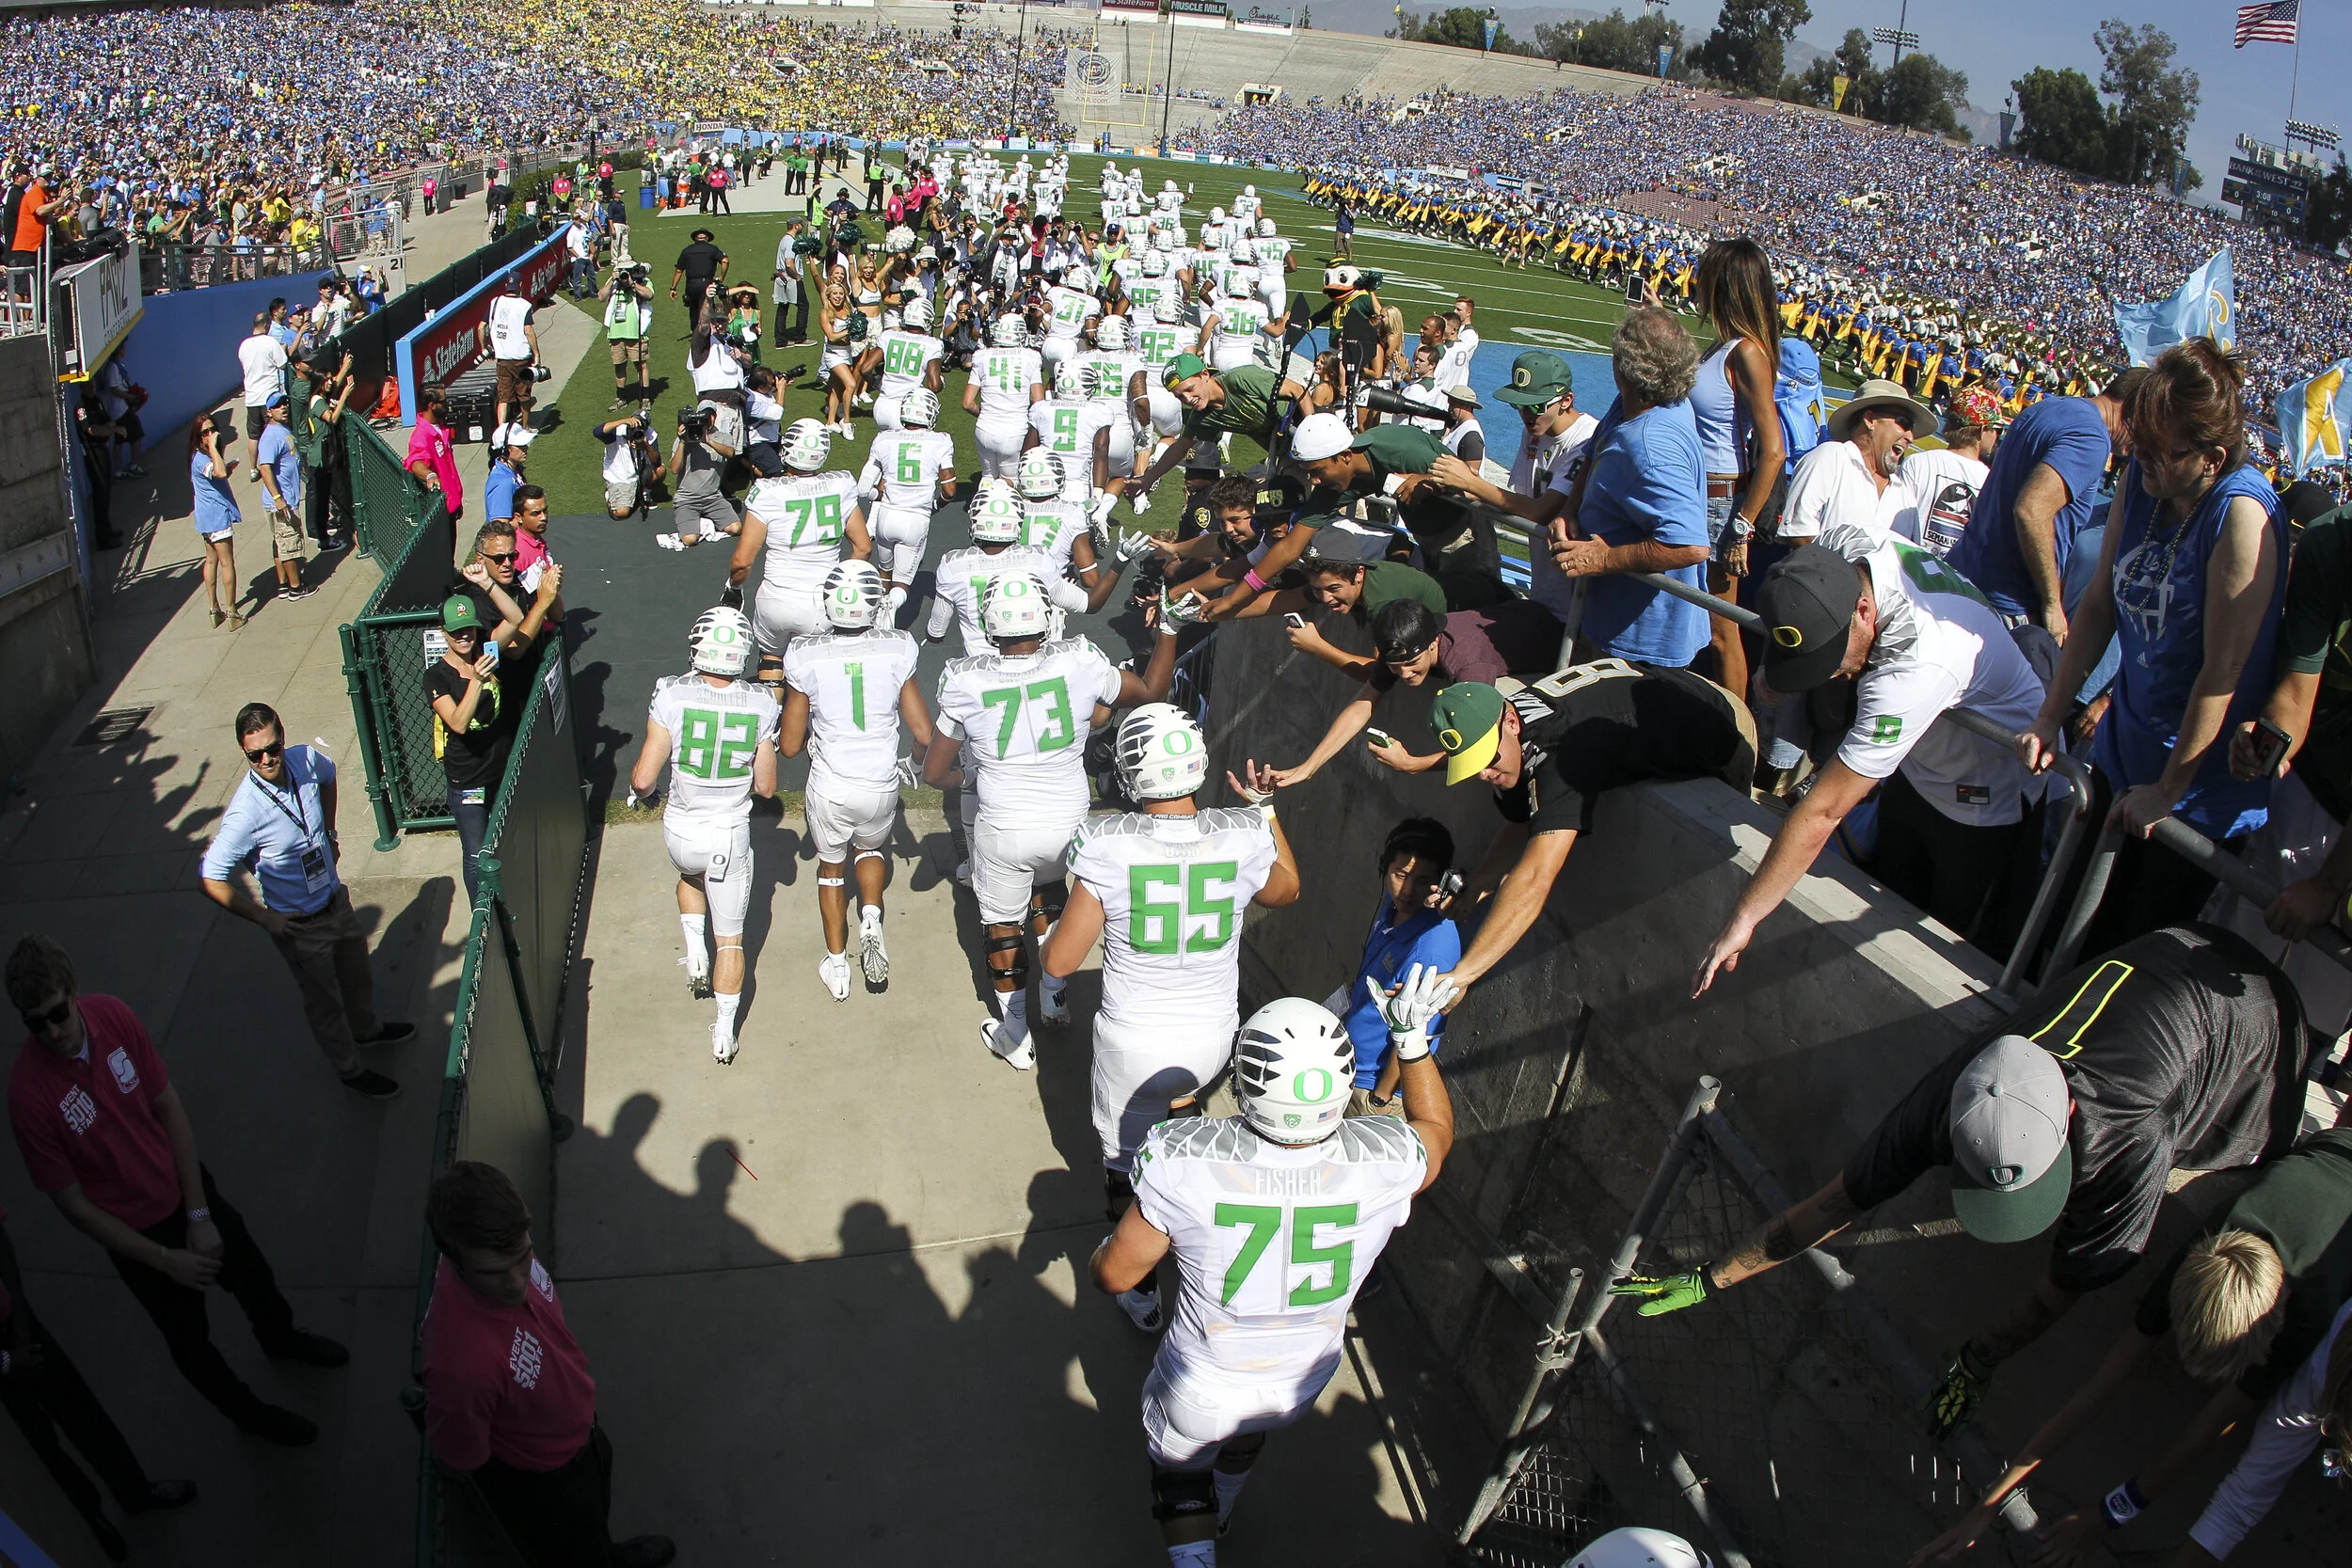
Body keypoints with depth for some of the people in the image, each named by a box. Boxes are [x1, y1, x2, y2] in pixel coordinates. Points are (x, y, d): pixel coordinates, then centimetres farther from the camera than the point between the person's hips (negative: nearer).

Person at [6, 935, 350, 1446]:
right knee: (189, 1338, 18)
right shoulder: (28, 1093, -30)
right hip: (133, 1229, -4)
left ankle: (280, 1336, 61)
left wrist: (199, 1214, -10)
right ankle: (248, 1411, 46)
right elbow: (74, 1205, -19)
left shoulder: (114, 1017, -20)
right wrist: (165, 1259, -16)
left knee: (251, 1272, 27)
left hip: (184, 1184, 4)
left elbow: (170, 1108, -9)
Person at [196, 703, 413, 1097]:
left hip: (336, 898, 6)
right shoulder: (245, 813, -33)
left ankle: (367, 1028, 58)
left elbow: (328, 775, 12)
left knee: (358, 975, 29)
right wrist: (265, 919, -22)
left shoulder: (306, 760, -16)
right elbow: (211, 880, -28)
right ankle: (350, 1069, 39)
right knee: (325, 1002, 17)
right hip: (299, 925, -6)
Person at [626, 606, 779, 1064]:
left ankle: (694, 949, 24)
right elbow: (765, 787, -5)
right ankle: (724, 1033, 23)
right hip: (731, 836, 0)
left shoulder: (671, 696, -18)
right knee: (730, 937, 16)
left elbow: (643, 779, -15)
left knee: (691, 874, 38)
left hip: (681, 832, 0)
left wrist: (636, 790, 8)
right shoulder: (760, 705, -14)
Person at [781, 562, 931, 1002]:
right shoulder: (898, 651, -12)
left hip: (829, 790, -1)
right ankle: (871, 918, 8)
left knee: (831, 867, 26)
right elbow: (924, 735, -5)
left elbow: (789, 746, -6)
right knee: (871, 848, 33)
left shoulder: (806, 658, -14)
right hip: (882, 788, 1)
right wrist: (919, 762, 16)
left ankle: (837, 966, 33)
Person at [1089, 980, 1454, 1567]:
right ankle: (1218, 1515, 65)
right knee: (1245, 1430, 38)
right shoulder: (1384, 1164, -29)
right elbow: (1437, 1130, -2)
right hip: (1300, 1387, 4)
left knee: (1179, 1464, 31)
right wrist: (1413, 1039, 2)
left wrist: (1100, 1254, 4)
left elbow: (1114, 1276, -17)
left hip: (1200, 1393, -4)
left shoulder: (1186, 1163, -35)